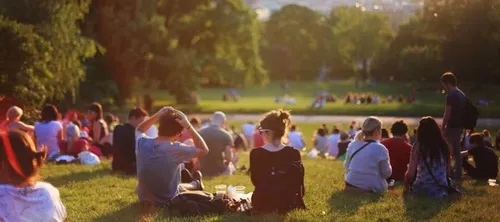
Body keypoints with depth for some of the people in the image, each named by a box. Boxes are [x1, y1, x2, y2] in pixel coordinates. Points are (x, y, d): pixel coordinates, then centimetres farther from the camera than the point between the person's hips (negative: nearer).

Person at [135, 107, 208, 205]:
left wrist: (157, 115, -1)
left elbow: (139, 130, 12)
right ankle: (195, 184, 59)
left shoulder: (142, 143, -14)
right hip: (167, 201, -5)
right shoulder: (175, 149, -27)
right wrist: (188, 126, -17)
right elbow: (204, 150, -14)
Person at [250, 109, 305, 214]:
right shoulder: (294, 153, -10)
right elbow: (299, 185, -4)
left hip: (262, 205, -2)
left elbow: (255, 181, 2)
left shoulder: (256, 153, -12)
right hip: (287, 204, 2)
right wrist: (297, 203, 14)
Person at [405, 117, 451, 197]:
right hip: (442, 189, 3)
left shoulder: (418, 146, -9)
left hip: (423, 189, -2)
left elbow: (411, 173, -9)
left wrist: (406, 185, 11)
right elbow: (449, 171, 8)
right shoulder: (444, 145, 1)